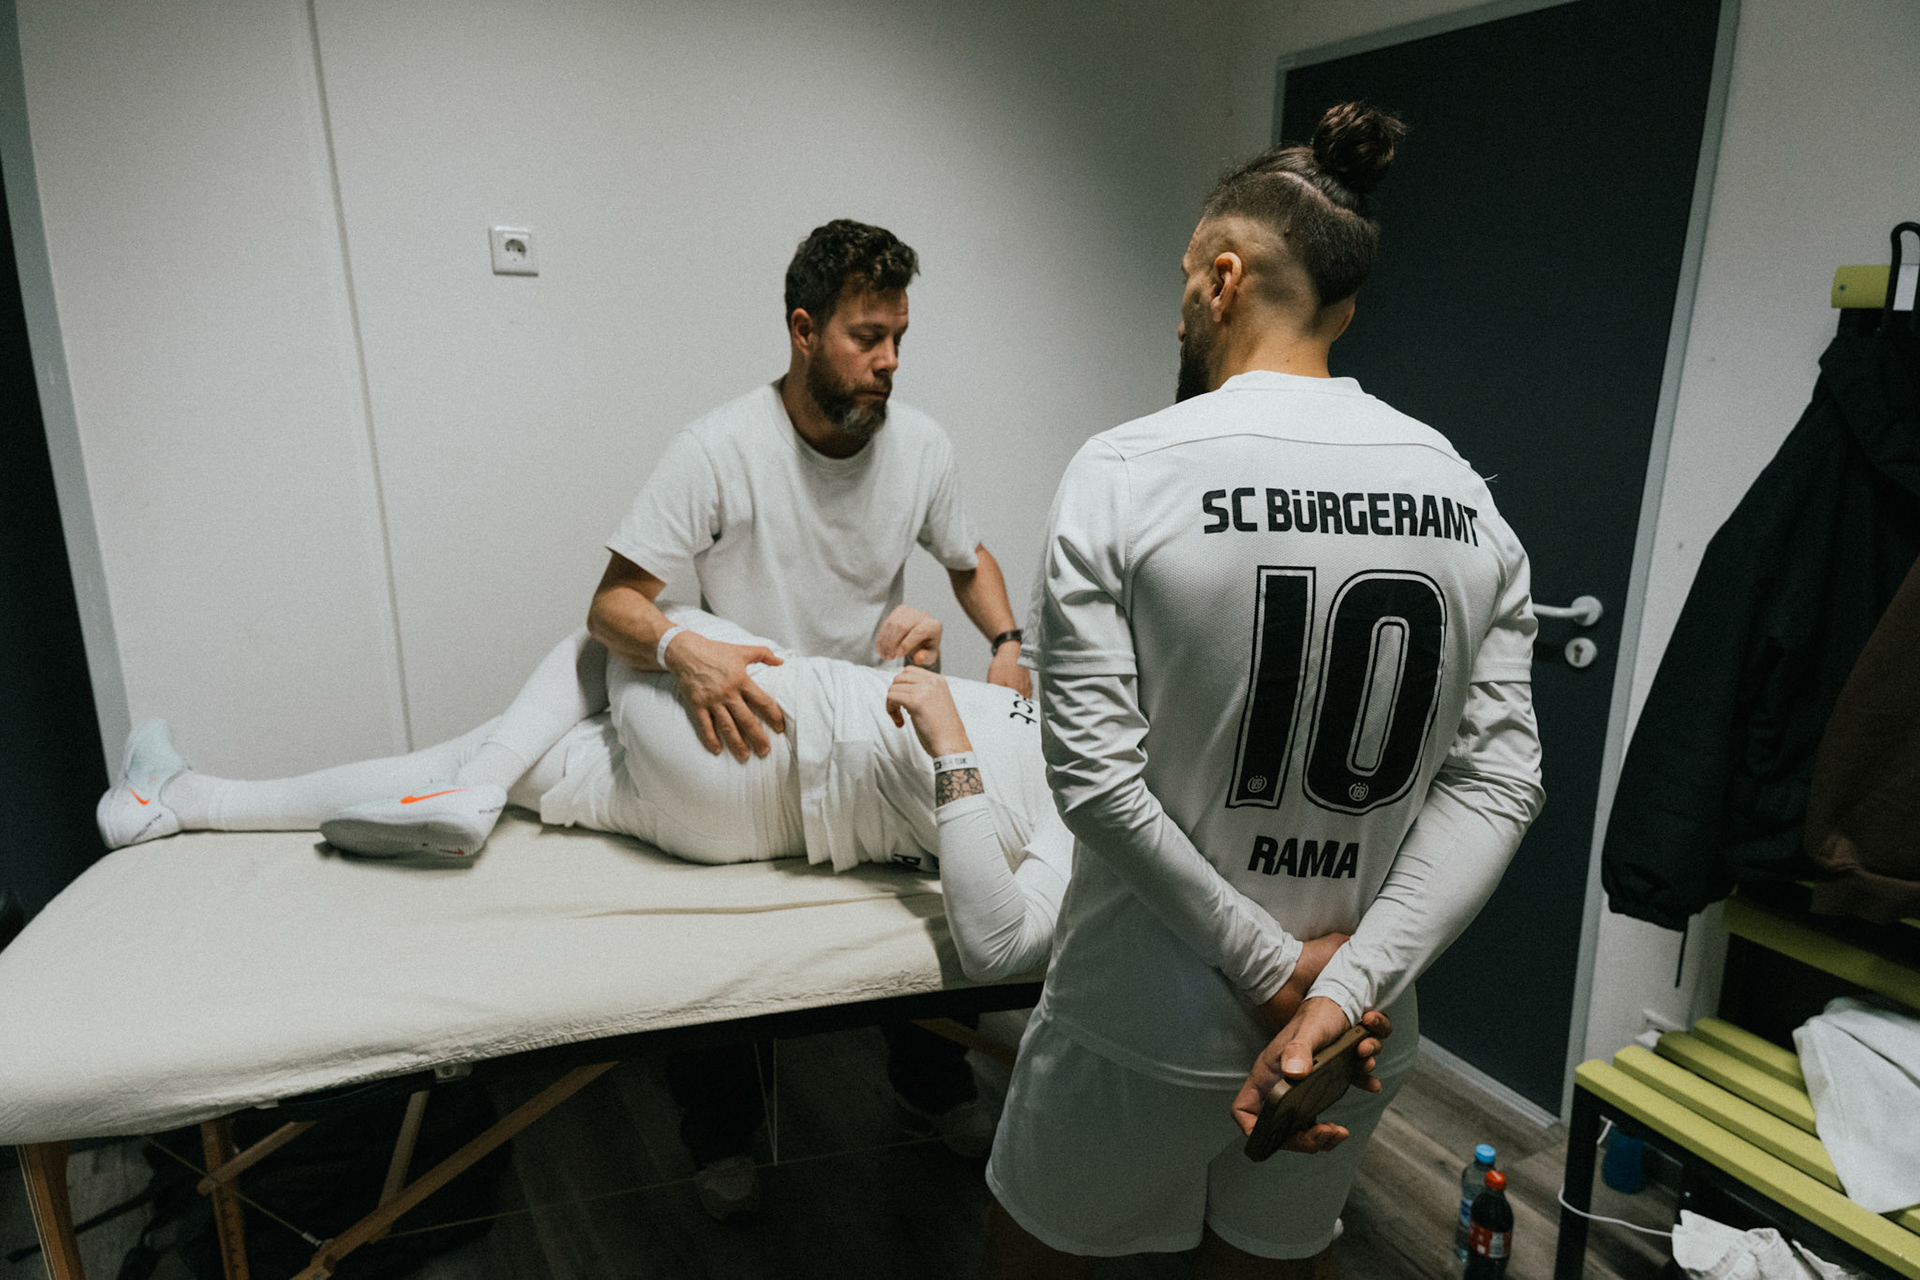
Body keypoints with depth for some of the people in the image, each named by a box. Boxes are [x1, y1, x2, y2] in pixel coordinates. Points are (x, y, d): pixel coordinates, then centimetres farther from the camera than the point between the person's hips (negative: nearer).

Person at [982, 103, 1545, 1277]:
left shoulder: (1125, 474, -16)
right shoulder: (1465, 497, -2)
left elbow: (1095, 775, -20)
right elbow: (1499, 779, -8)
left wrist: (1275, 962, -11)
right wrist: (1345, 984, -13)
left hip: (1147, 1031, -4)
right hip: (1360, 1051, 5)